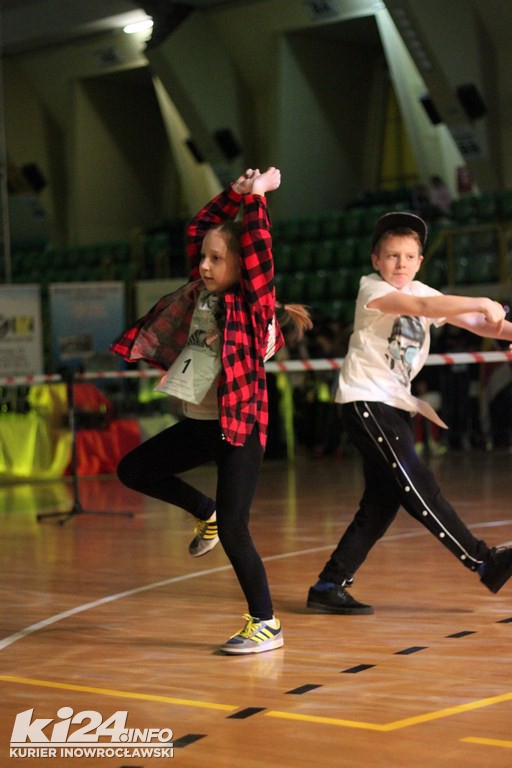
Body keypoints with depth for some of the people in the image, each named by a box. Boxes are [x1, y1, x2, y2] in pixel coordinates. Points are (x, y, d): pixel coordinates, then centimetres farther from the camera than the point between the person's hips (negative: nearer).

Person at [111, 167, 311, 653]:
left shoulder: (251, 303, -11)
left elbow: (257, 248, -23)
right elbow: (199, 230, 13)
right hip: (198, 424, 8)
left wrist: (256, 198, -15)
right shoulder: (200, 293, 7)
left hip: (239, 428, -7)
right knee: (133, 471, 13)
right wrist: (234, 195, 8)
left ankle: (266, 624, 5)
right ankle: (205, 513, 30)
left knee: (232, 530, -8)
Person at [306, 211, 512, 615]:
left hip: (396, 406, 8)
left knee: (382, 502, 4)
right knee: (417, 484, -15)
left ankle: (329, 587, 8)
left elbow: (470, 321, 0)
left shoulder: (423, 292, 12)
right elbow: (420, 306, -26)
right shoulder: (372, 288, -8)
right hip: (365, 399, -8)